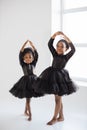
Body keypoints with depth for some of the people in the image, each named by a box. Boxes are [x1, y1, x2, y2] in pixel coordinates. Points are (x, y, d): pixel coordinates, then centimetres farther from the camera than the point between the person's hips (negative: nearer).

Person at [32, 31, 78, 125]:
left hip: (60, 77, -5)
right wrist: (55, 35, -17)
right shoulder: (55, 54, 2)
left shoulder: (66, 56, -9)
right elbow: (50, 44, -5)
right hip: (52, 76, 5)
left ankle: (54, 118, 16)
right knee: (58, 99, 15)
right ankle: (61, 117, 28)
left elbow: (73, 49, -26)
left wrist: (67, 38, -32)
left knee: (58, 99, 4)